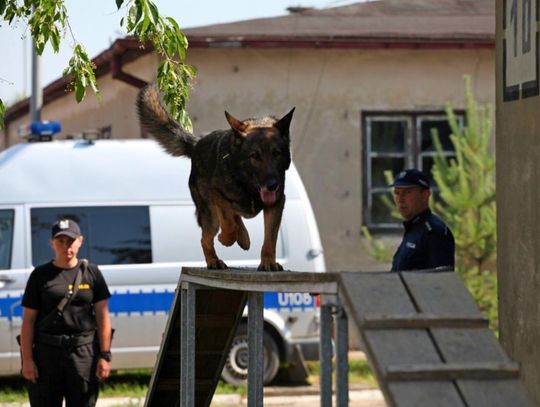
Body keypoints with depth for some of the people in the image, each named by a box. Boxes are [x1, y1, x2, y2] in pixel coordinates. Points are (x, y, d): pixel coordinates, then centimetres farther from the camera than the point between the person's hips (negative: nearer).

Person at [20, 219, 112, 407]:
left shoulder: (91, 273, 7)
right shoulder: (40, 275, 6)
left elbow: (103, 317, 5)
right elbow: (28, 321, 3)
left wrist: (105, 356, -3)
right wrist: (27, 359, -4)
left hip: (84, 351, 0)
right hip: (47, 351, 0)